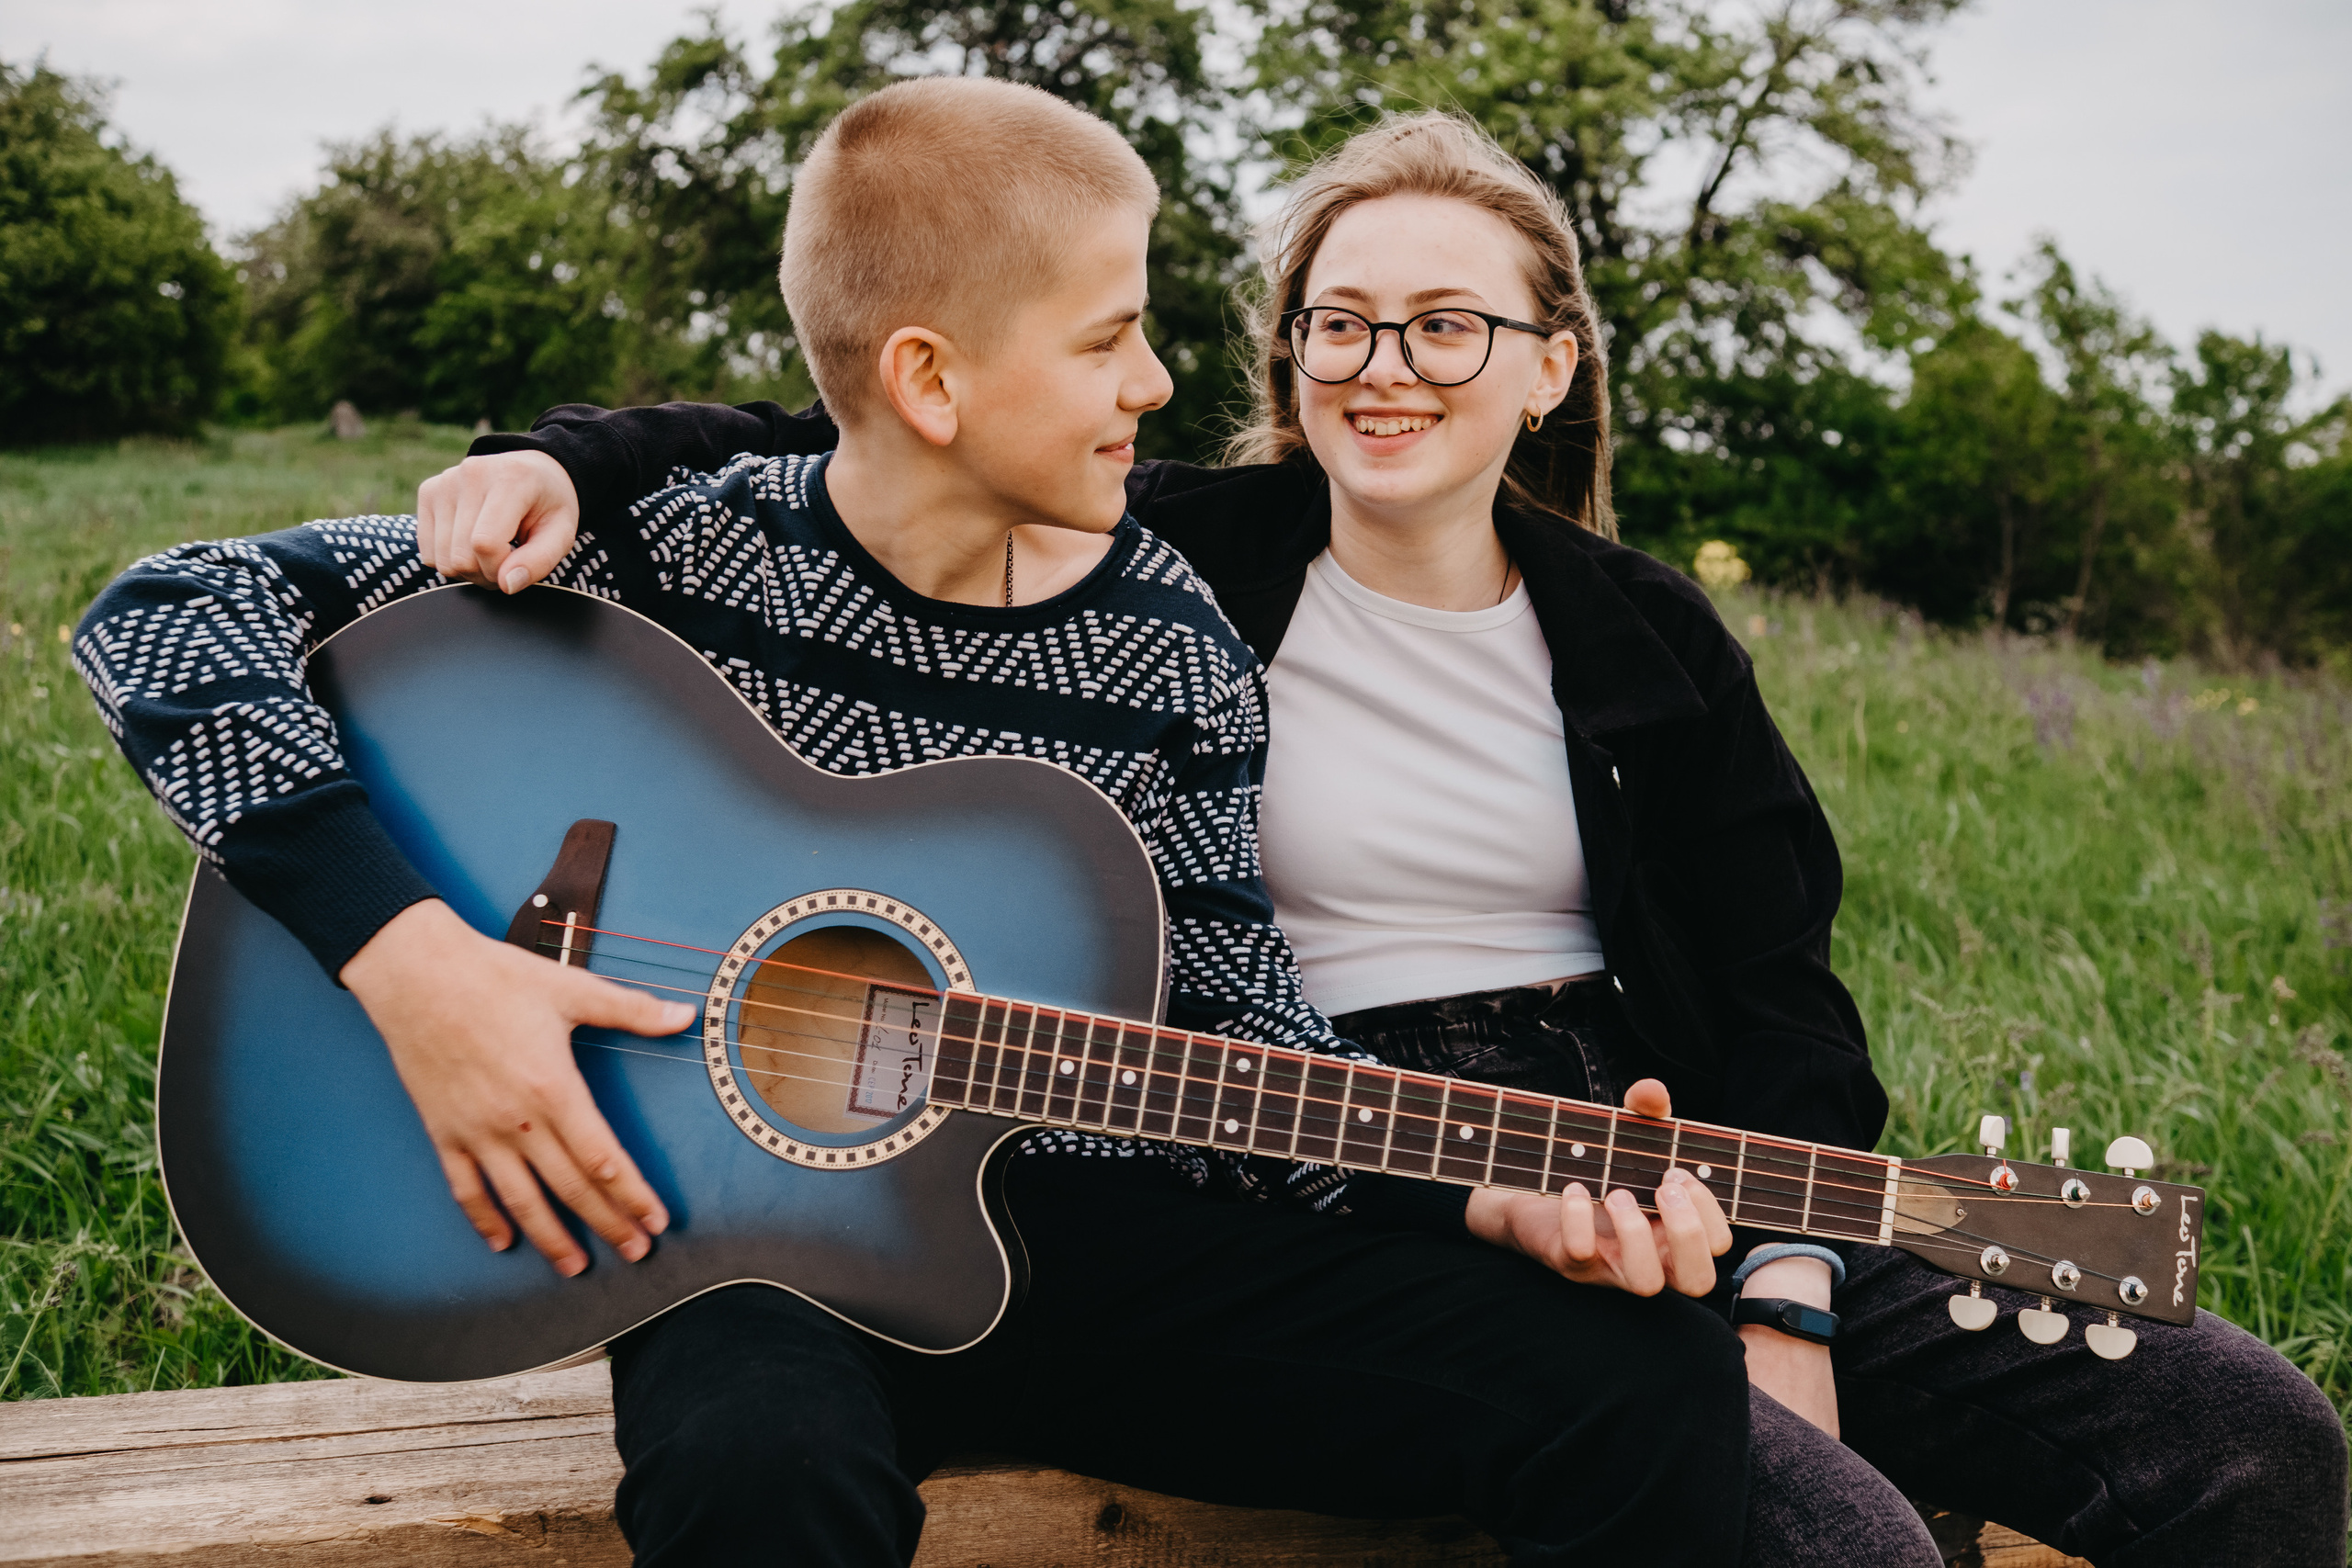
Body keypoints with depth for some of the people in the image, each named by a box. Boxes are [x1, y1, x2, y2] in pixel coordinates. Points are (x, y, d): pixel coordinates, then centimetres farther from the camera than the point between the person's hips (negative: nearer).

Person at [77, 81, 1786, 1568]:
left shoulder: (1171, 644, 1)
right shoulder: (682, 553, -7)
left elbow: (1234, 1022, 6)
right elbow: (169, 617, -8)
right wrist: (409, 955, -20)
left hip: (1089, 1219, 3)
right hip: (755, 1222, -2)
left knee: (1655, 1381, -18)